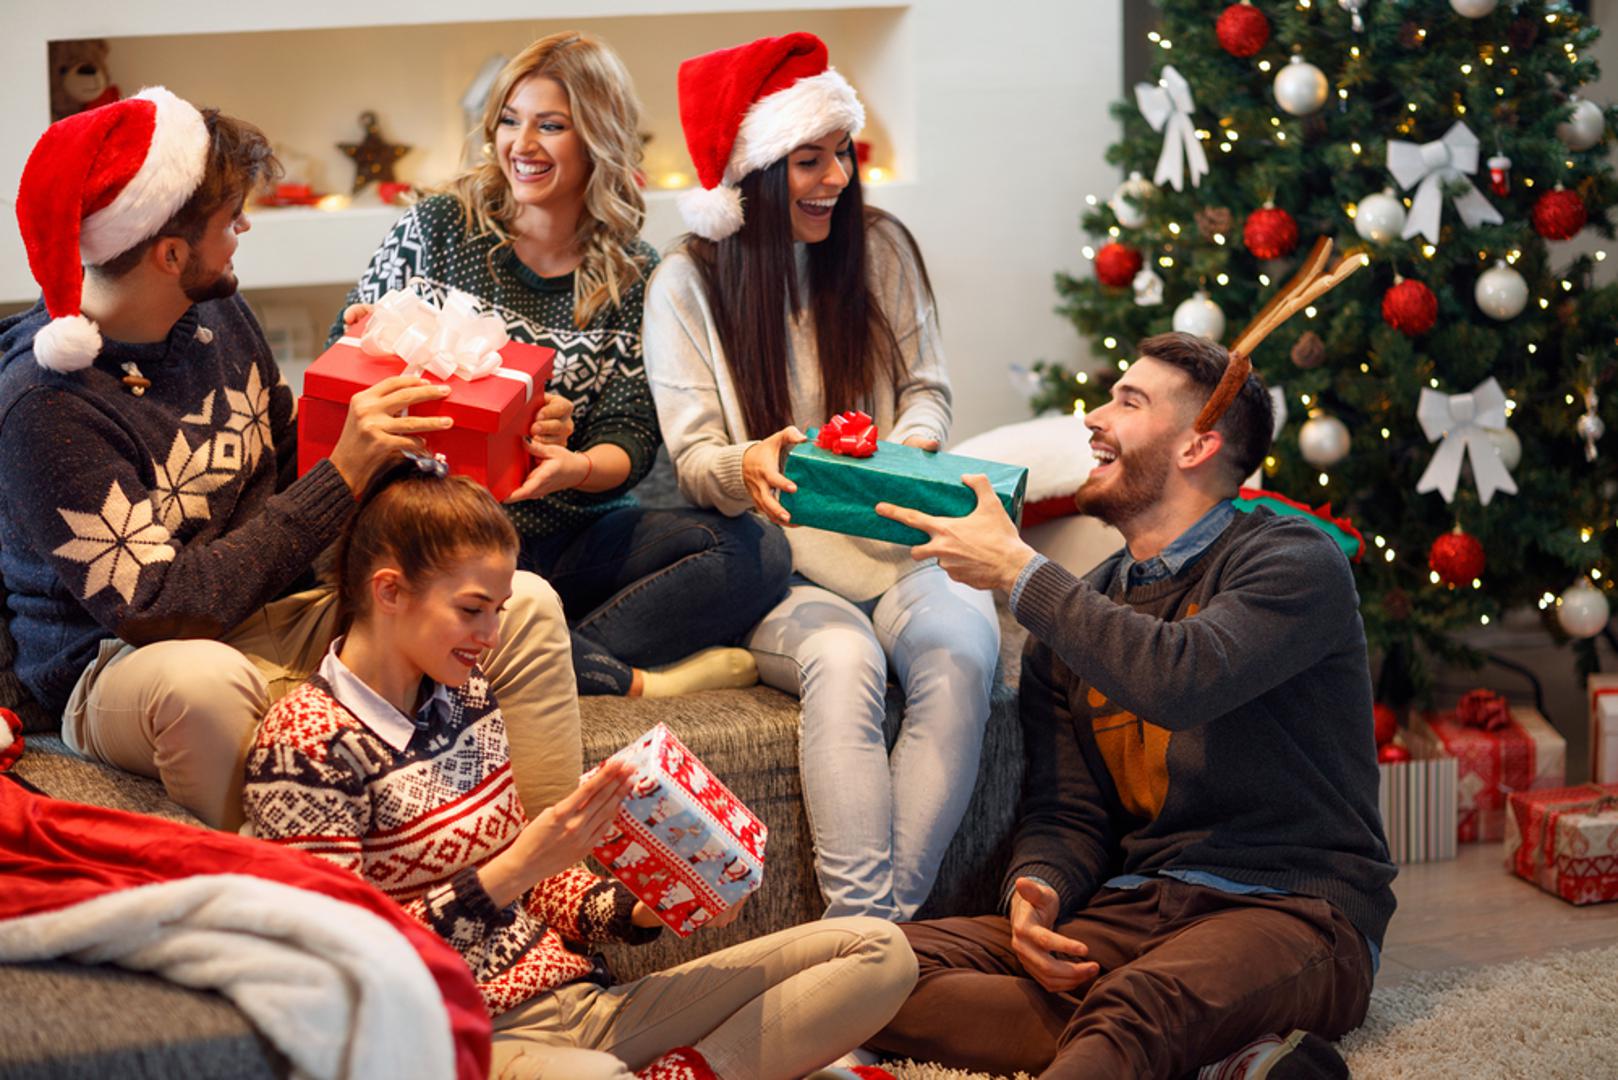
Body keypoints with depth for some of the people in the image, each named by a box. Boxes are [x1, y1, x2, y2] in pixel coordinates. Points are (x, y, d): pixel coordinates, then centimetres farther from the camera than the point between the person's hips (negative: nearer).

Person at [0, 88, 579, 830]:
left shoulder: (217, 312, 4)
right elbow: (159, 609, -24)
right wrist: (342, 476, -25)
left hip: (267, 626, 7)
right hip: (120, 669, -7)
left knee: (526, 605, -9)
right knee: (203, 680, -43)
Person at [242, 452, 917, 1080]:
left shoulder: (467, 697, 14)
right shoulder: (304, 743, -10)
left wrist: (639, 911, 3)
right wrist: (514, 870, -21)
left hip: (572, 999, 9)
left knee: (878, 951, -3)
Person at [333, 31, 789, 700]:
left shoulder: (633, 280, 8)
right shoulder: (438, 229, 4)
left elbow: (631, 435, 1)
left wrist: (577, 466, -22)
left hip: (568, 539, 3)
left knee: (759, 550, -18)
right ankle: (633, 681, -23)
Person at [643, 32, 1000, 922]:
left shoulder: (881, 248, 10)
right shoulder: (686, 286, 2)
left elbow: (925, 388, 14)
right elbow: (692, 456, -2)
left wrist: (911, 452, -10)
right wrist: (748, 467, -26)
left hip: (890, 540, 3)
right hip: (773, 561, -2)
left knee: (964, 640, -32)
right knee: (843, 656, -36)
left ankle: (893, 912, -34)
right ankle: (863, 928, -40)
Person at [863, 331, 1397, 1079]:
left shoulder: (1293, 562, -2)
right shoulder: (1070, 623, 19)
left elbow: (1179, 680, -22)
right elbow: (1066, 813, 13)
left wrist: (1017, 570, -12)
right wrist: (1035, 898, -12)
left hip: (1289, 911, -6)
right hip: (1134, 910, 6)